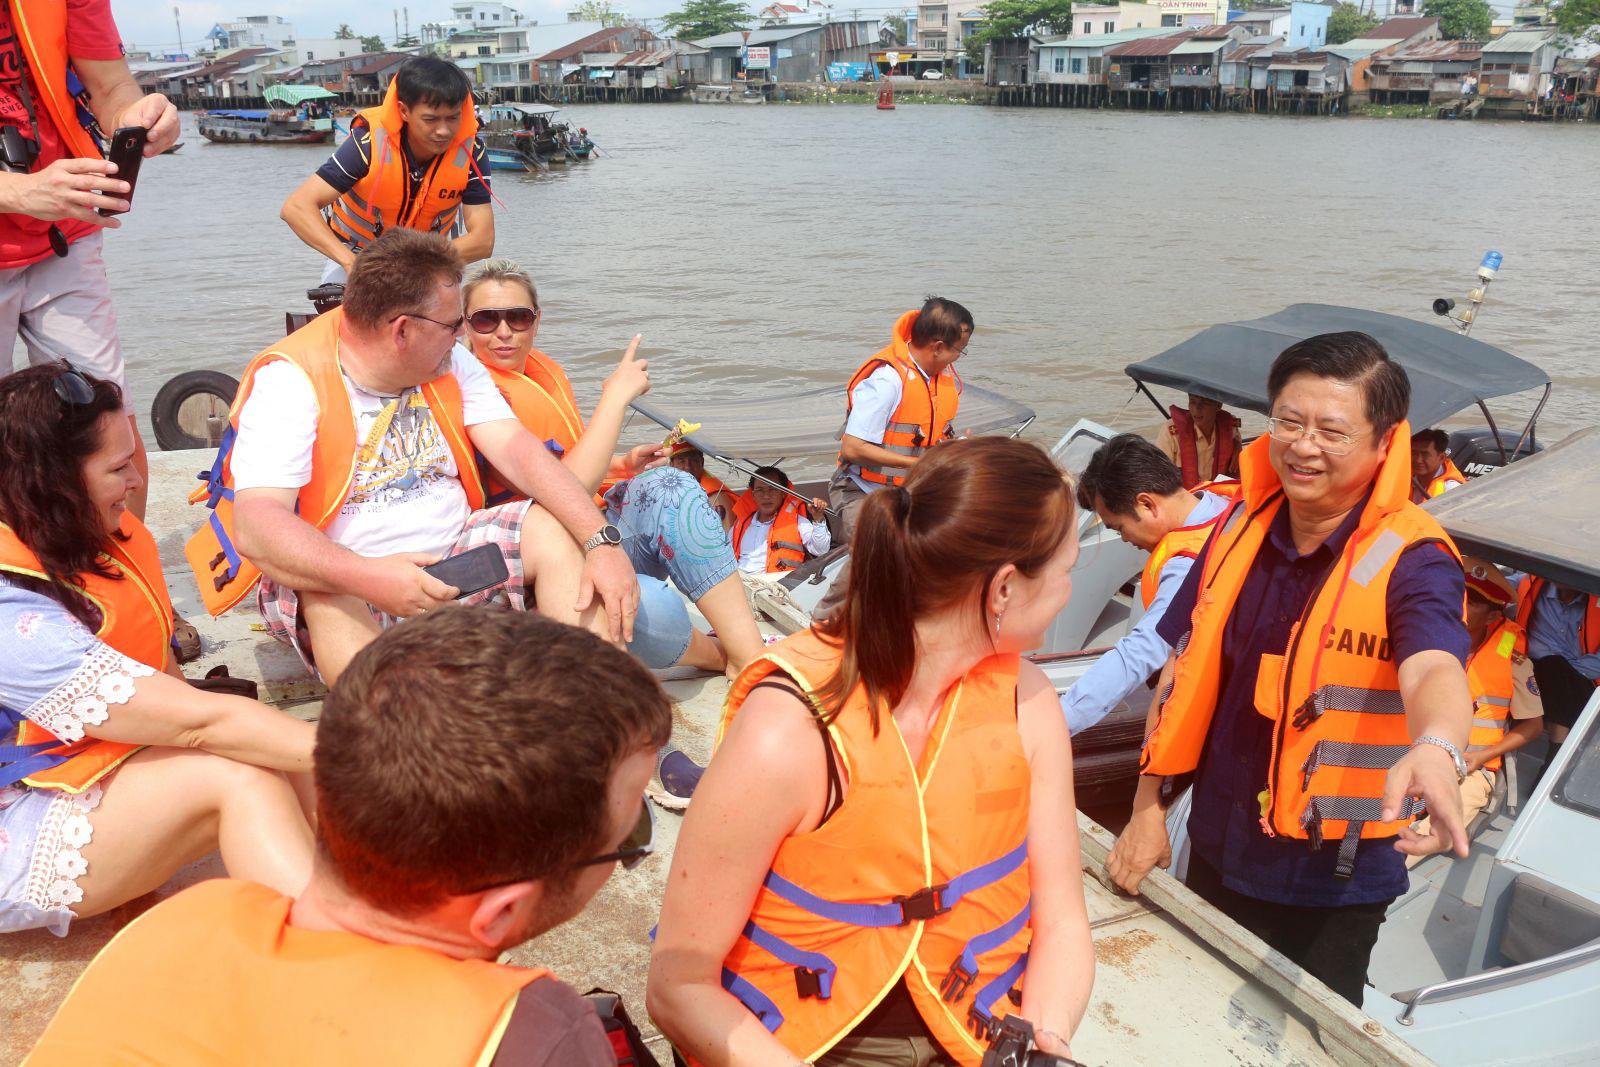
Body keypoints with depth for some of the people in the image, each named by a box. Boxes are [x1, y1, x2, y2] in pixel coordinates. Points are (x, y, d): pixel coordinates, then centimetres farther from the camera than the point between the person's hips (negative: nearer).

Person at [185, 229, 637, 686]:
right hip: (340, 581, -4)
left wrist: (603, 541, -23)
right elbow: (256, 527, -26)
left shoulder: (451, 363, 3)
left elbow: (516, 448, -8)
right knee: (326, 595, -36)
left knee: (552, 527, -17)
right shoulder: (290, 381, -15)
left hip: (450, 558, 5)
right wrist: (368, 577, -44)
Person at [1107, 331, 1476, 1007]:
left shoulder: (1410, 559, -17)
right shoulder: (1240, 527, -3)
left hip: (1331, 885, -4)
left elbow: (1435, 672, -36)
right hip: (1215, 854, 5)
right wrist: (1146, 806, 2)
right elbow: (1183, 670, 3)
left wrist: (1437, 752, -59)